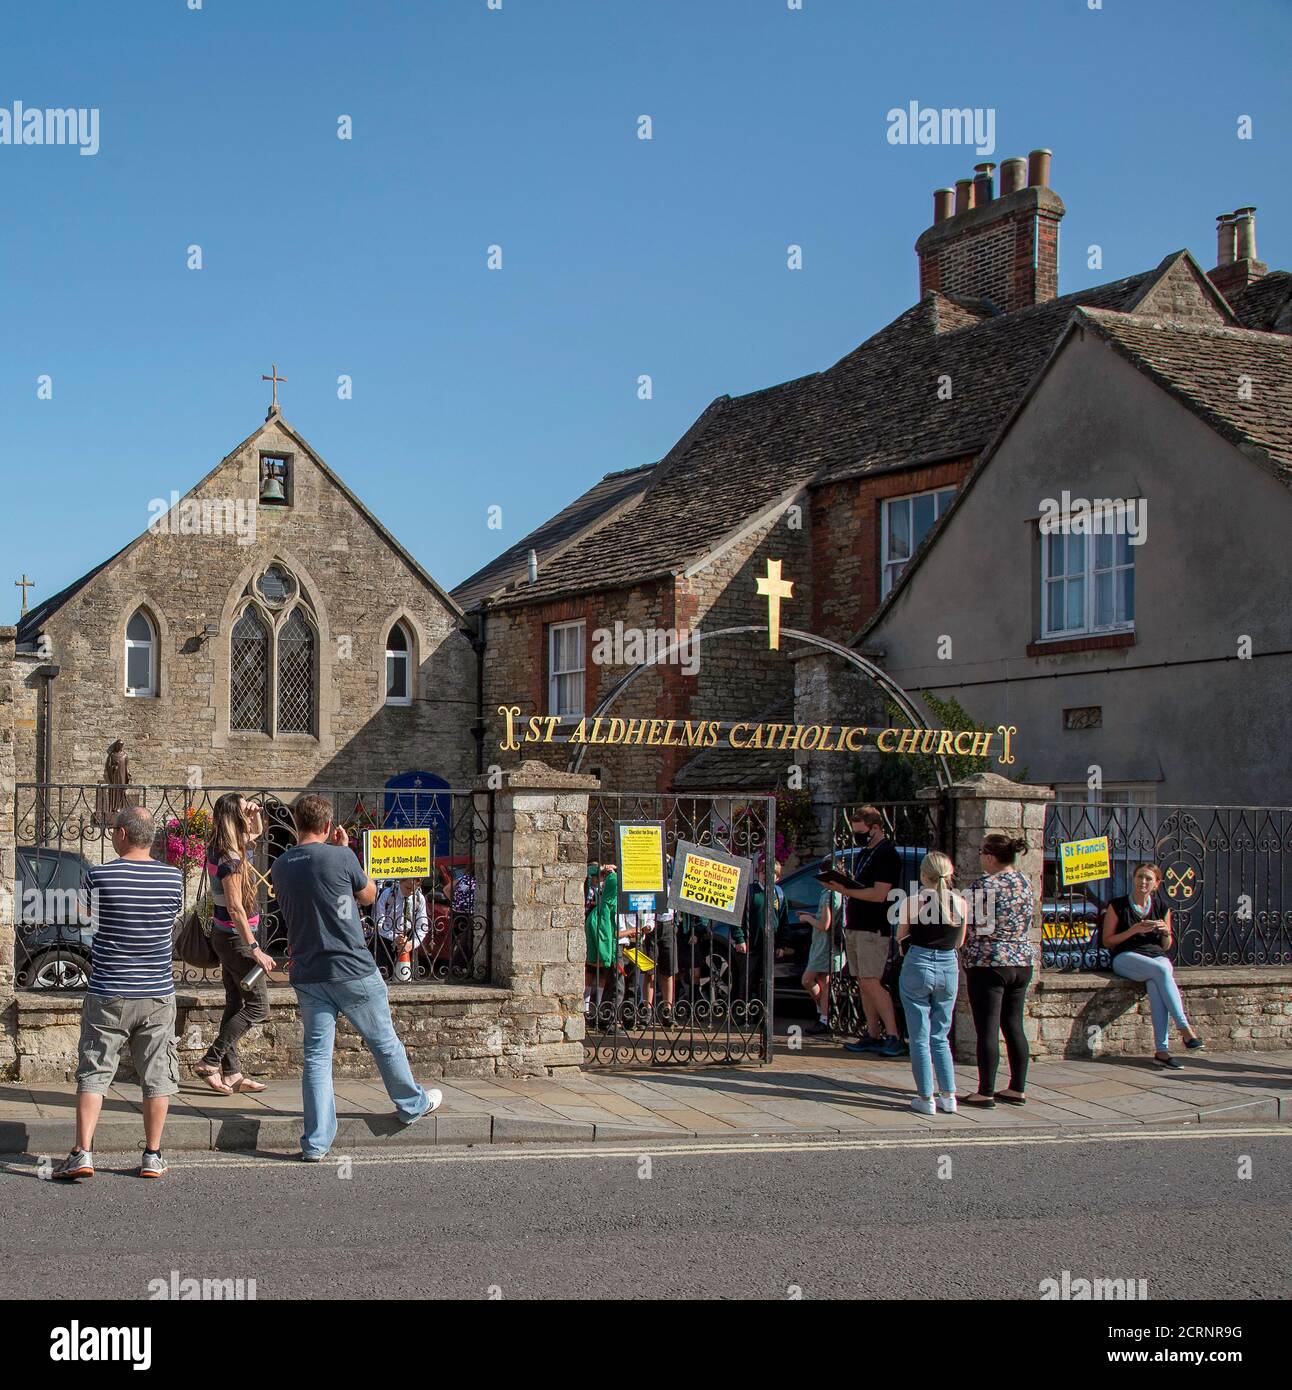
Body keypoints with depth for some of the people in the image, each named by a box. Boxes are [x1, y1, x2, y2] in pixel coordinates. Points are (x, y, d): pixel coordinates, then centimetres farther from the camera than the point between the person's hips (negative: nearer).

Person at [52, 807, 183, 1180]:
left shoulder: (99, 876, -10)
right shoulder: (173, 878, -2)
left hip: (108, 994, -2)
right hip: (158, 994, 2)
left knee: (93, 1072, 6)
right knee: (157, 1076, 9)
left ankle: (83, 1153, 1)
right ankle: (152, 1156, 12)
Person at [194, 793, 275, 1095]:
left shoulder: (220, 850, 7)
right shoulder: (231, 859, -21)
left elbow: (257, 833, 26)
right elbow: (235, 908, -25)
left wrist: (255, 813, 5)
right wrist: (256, 950, -25)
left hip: (224, 935, 10)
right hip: (235, 937, -10)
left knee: (236, 1004, 13)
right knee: (257, 1006, -4)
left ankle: (231, 1073, 16)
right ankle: (211, 1061, -5)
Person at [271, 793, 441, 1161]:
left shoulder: (279, 867, 4)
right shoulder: (340, 857, -12)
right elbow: (368, 896, 5)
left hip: (307, 975, 4)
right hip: (352, 969, -4)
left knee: (316, 1054, 5)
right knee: (383, 1041, 15)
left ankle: (316, 1142, 2)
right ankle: (412, 1105, 34)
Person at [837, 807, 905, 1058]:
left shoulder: (886, 854, -10)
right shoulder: (863, 853, 18)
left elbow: (879, 894, -18)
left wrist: (845, 890, -17)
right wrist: (842, 882, 5)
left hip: (873, 928, -9)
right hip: (855, 925, 9)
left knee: (871, 983, -13)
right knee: (863, 983, 8)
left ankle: (893, 1036, -11)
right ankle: (873, 1035, 11)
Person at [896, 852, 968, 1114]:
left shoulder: (911, 902, -9)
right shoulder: (960, 903, -2)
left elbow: (900, 937, 2)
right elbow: (959, 941, 8)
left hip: (918, 967, -3)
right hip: (949, 968, 3)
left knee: (920, 1037, 5)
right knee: (940, 1036, 16)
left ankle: (926, 1098, 5)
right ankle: (948, 1096, 11)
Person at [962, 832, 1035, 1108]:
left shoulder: (983, 885, -15)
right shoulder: (1024, 881, 7)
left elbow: (974, 926, -15)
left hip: (988, 964, -7)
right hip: (1022, 962, 7)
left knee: (987, 1030, -3)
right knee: (1014, 1026, 13)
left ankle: (986, 1093, -1)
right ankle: (1018, 1089, 17)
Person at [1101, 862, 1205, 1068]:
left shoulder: (1161, 907, 14)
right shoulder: (1118, 906, 4)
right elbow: (1107, 941, 1)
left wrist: (1166, 932, -4)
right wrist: (1134, 930, -10)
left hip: (1156, 956, 2)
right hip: (1126, 957, -2)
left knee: (1155, 985, -35)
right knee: (1161, 970, -36)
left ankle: (1162, 1050, -40)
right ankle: (1185, 1029, -37)